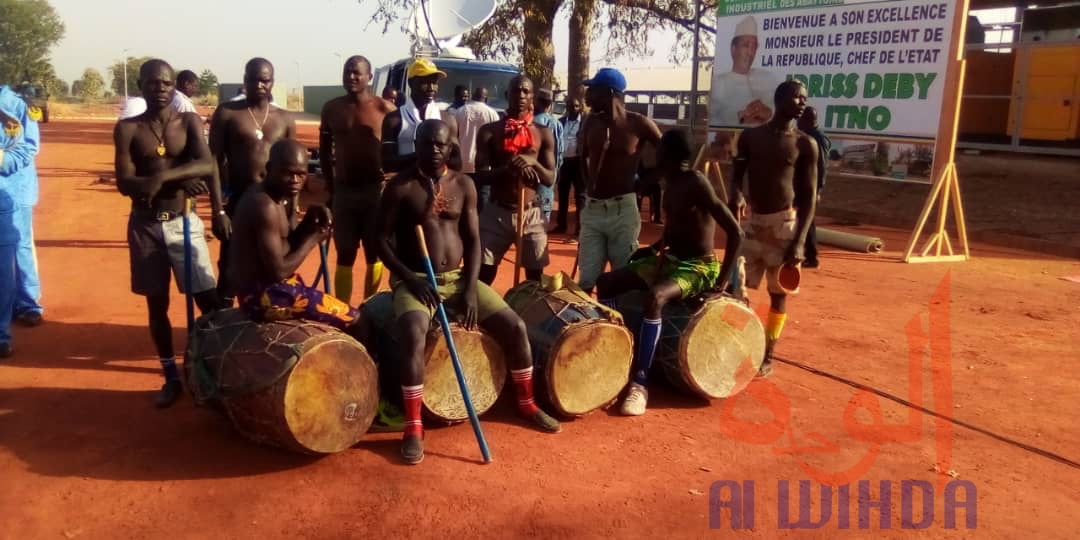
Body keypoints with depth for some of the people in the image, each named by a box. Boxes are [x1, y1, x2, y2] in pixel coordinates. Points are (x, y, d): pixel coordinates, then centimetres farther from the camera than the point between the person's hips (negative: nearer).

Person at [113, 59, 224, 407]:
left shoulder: (190, 122, 0)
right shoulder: (128, 129, -1)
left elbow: (207, 165, -15)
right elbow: (124, 183, -10)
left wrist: (162, 176, -27)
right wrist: (180, 179, -20)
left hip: (184, 222, -1)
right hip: (145, 225, 1)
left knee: (208, 299, -7)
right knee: (157, 304, 8)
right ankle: (171, 377, 20)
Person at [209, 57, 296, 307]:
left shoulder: (285, 119, 7)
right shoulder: (227, 113, -1)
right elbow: (214, 161, -3)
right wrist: (218, 209, -11)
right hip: (237, 201, -2)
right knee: (230, 271, 0)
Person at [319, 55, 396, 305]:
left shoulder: (384, 108, -4)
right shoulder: (332, 108, 6)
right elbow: (325, 150, 12)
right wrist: (331, 187, 8)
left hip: (376, 190, -2)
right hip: (344, 190, 2)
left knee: (375, 254, 8)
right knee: (345, 255, 6)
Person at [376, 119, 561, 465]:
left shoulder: (463, 185, 5)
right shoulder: (400, 187, -6)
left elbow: (473, 240, 4)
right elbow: (382, 240, -6)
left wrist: (471, 289, -8)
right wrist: (411, 279, -18)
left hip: (458, 278, 4)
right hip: (413, 280, -4)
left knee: (515, 325, -8)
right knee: (414, 337, -34)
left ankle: (526, 403, 14)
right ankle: (413, 428, -21)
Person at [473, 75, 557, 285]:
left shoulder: (543, 133, 5)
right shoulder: (489, 131, 1)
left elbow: (550, 179, 3)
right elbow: (481, 176, -5)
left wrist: (533, 163, -18)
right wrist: (507, 168, -23)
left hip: (532, 214, 1)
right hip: (497, 212, -1)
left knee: (535, 278, 7)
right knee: (483, 275, -1)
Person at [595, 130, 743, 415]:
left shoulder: (697, 184, -20)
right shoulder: (673, 183, 5)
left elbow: (736, 233, -23)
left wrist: (722, 281, -24)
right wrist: (654, 248, 12)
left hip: (698, 268, -9)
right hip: (669, 260, 9)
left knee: (655, 297, -38)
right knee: (605, 282, -2)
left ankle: (640, 381, -29)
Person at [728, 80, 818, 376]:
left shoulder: (805, 144, -4)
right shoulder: (750, 136, 3)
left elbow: (809, 196, -5)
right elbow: (737, 175, 10)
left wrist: (799, 241, -14)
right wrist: (735, 194, -15)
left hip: (784, 223, -2)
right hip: (753, 222, 3)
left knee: (778, 292, 5)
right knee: (736, 287, 3)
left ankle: (767, 356, 16)